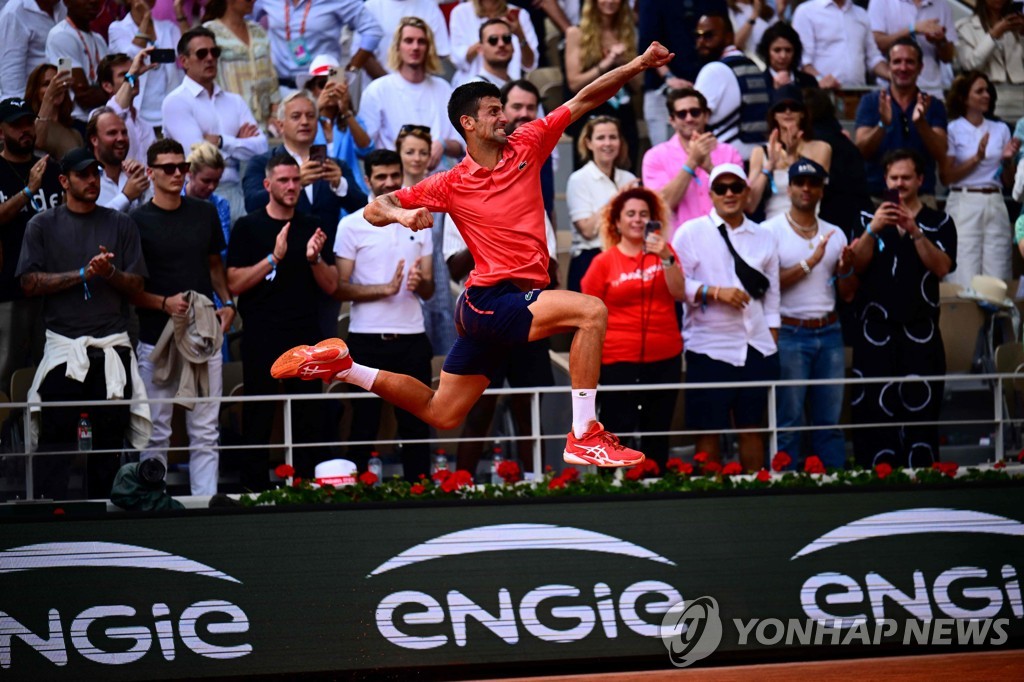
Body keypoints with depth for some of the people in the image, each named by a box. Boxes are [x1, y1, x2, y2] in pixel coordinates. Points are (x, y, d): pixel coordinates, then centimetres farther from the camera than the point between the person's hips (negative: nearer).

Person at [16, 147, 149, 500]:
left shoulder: (120, 224, 12)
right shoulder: (42, 226, 7)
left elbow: (136, 285, 9)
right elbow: (30, 283, -2)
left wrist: (110, 273, -12)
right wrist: (83, 274, -10)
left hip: (112, 346, 2)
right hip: (63, 346, -2)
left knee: (110, 435, 2)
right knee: (55, 435, -8)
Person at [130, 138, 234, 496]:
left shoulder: (205, 214, 10)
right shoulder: (137, 221, -2)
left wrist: (228, 303, 6)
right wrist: (163, 303, -16)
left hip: (204, 334, 3)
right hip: (156, 337, -3)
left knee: (205, 432, 3)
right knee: (156, 432, 0)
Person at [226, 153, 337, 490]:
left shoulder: (312, 228, 13)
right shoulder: (248, 227, 2)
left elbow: (331, 285, 9)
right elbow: (234, 283, -8)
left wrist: (315, 258, -10)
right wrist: (273, 258, -18)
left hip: (306, 336, 3)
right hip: (262, 337, -3)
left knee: (309, 421, 2)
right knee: (258, 421, -1)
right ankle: (255, 488, 2)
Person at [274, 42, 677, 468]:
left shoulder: (526, 146, 7)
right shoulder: (452, 184, -3)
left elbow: (584, 100, 5)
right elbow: (375, 209, 1)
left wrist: (637, 65, -5)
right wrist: (402, 214, -21)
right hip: (489, 300, -6)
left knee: (441, 415, 13)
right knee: (592, 311, -25)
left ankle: (343, 366, 25)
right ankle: (583, 437, -27)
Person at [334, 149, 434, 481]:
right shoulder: (352, 225, -1)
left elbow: (429, 290, 11)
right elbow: (339, 289, -6)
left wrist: (419, 282, -12)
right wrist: (387, 288, -16)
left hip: (412, 337, 3)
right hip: (368, 338, -3)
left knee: (417, 425, 4)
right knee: (364, 425, 2)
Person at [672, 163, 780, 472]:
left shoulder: (763, 237, 12)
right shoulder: (691, 232, 0)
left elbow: (771, 295, 14)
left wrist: (773, 341, 9)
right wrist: (715, 292, -16)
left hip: (757, 349, 3)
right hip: (709, 348, -3)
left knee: (752, 428, 6)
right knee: (709, 431, 0)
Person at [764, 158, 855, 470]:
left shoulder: (834, 234, 14)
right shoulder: (771, 230, -2)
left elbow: (848, 294, 14)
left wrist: (846, 269, -6)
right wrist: (809, 263, -17)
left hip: (829, 332, 5)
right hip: (789, 335, -5)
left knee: (830, 422, 6)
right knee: (789, 423, -4)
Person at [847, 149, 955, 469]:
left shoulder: (939, 223, 9)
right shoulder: (869, 218, 12)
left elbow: (942, 267, -5)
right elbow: (856, 265, -1)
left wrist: (915, 232, -17)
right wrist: (872, 230, -17)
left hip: (921, 331, 0)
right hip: (876, 331, 0)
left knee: (921, 411, -4)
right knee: (873, 411, -5)